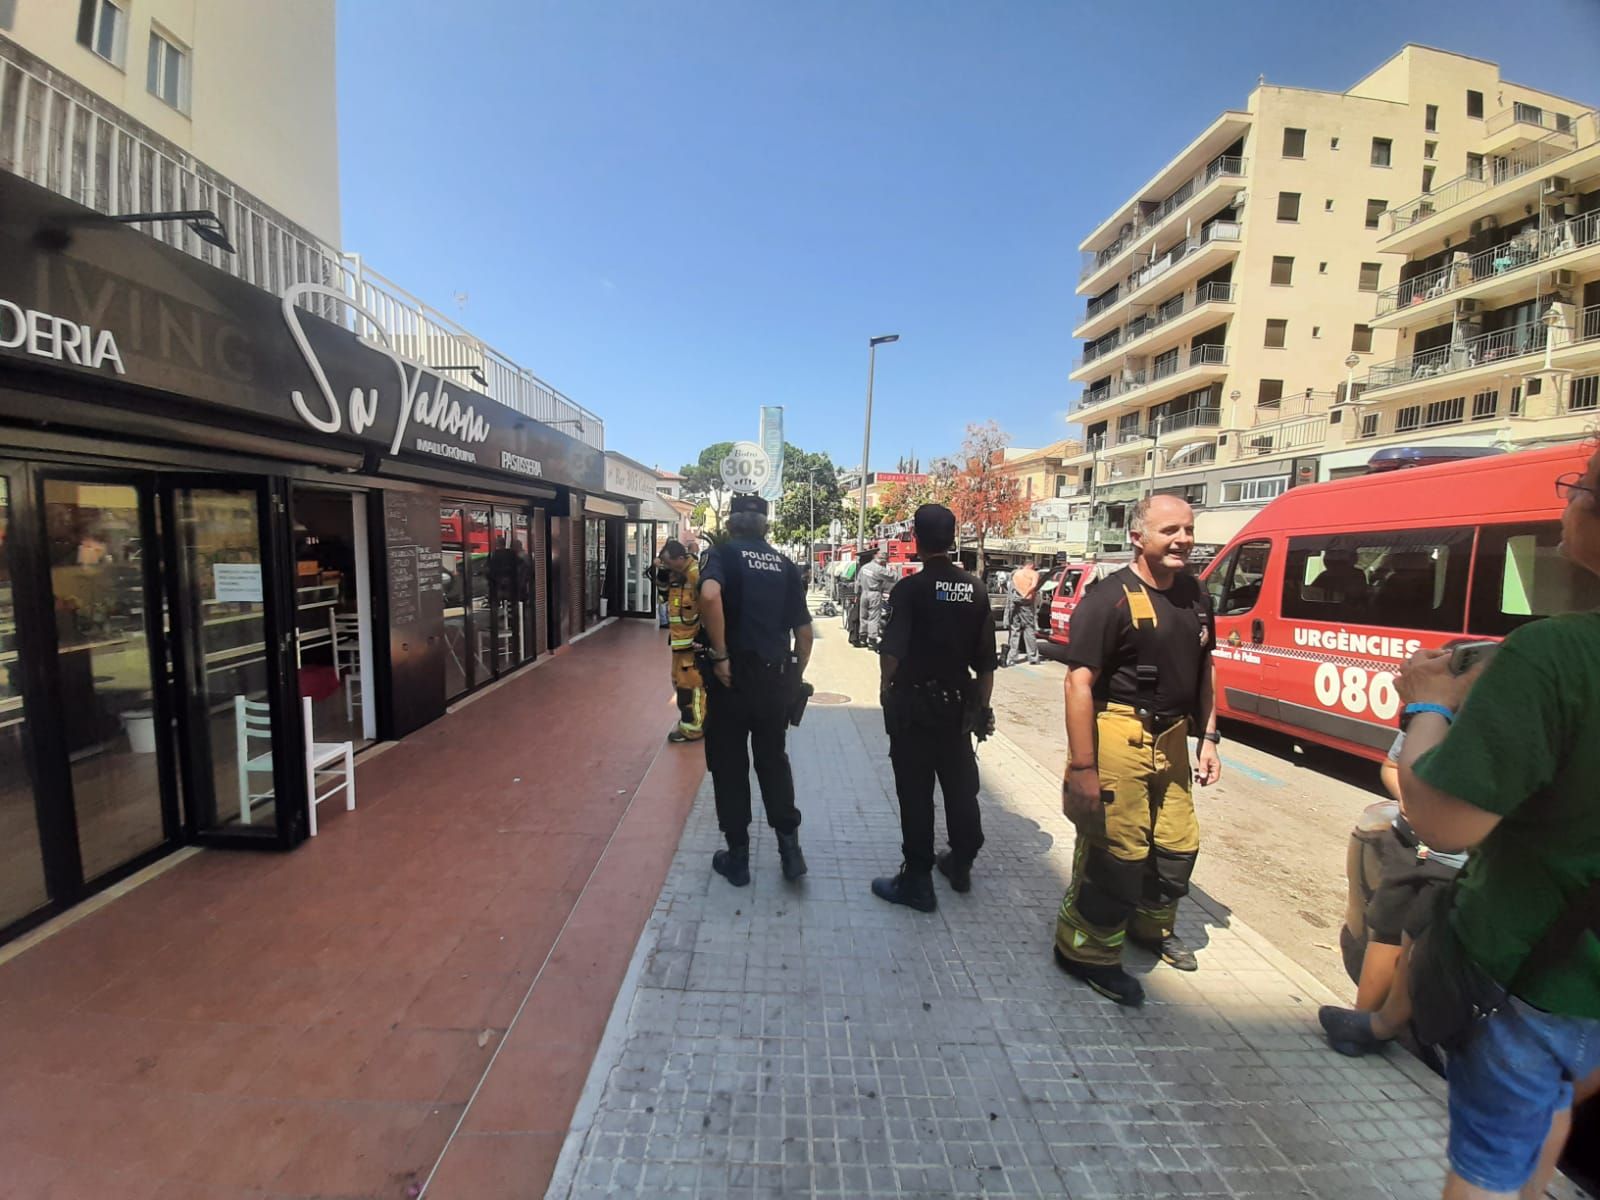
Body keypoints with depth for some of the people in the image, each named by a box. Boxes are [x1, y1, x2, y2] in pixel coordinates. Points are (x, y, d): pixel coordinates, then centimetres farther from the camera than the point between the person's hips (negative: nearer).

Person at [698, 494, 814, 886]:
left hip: (734, 674, -4)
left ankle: (737, 857, 22)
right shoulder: (785, 564, 9)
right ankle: (789, 845, 21)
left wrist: (719, 655, -20)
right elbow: (804, 631, 8)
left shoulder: (724, 553, -3)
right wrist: (795, 677, 18)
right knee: (773, 759, 20)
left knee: (729, 765, 11)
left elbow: (710, 594, -27)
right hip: (776, 675, 4)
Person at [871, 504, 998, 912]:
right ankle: (961, 865, 35)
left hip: (914, 704, -5)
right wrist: (983, 705, 12)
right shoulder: (976, 590, 1)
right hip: (957, 704, 5)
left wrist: (886, 688, -7)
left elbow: (892, 651, -23)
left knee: (916, 794, 5)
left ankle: (917, 881, 14)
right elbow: (986, 659, 4)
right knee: (961, 787, 18)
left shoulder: (909, 588, -14)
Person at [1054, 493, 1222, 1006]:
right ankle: (1084, 951, 21)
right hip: (1118, 738, -8)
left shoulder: (1195, 595, 8)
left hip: (1171, 738, 8)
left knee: (1178, 843, 21)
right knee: (1116, 852, 0)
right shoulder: (1110, 598, -17)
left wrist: (1208, 738, 14)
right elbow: (1079, 681, -22)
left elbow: (1204, 669, 19)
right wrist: (1082, 767, -24)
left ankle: (1152, 925, 47)